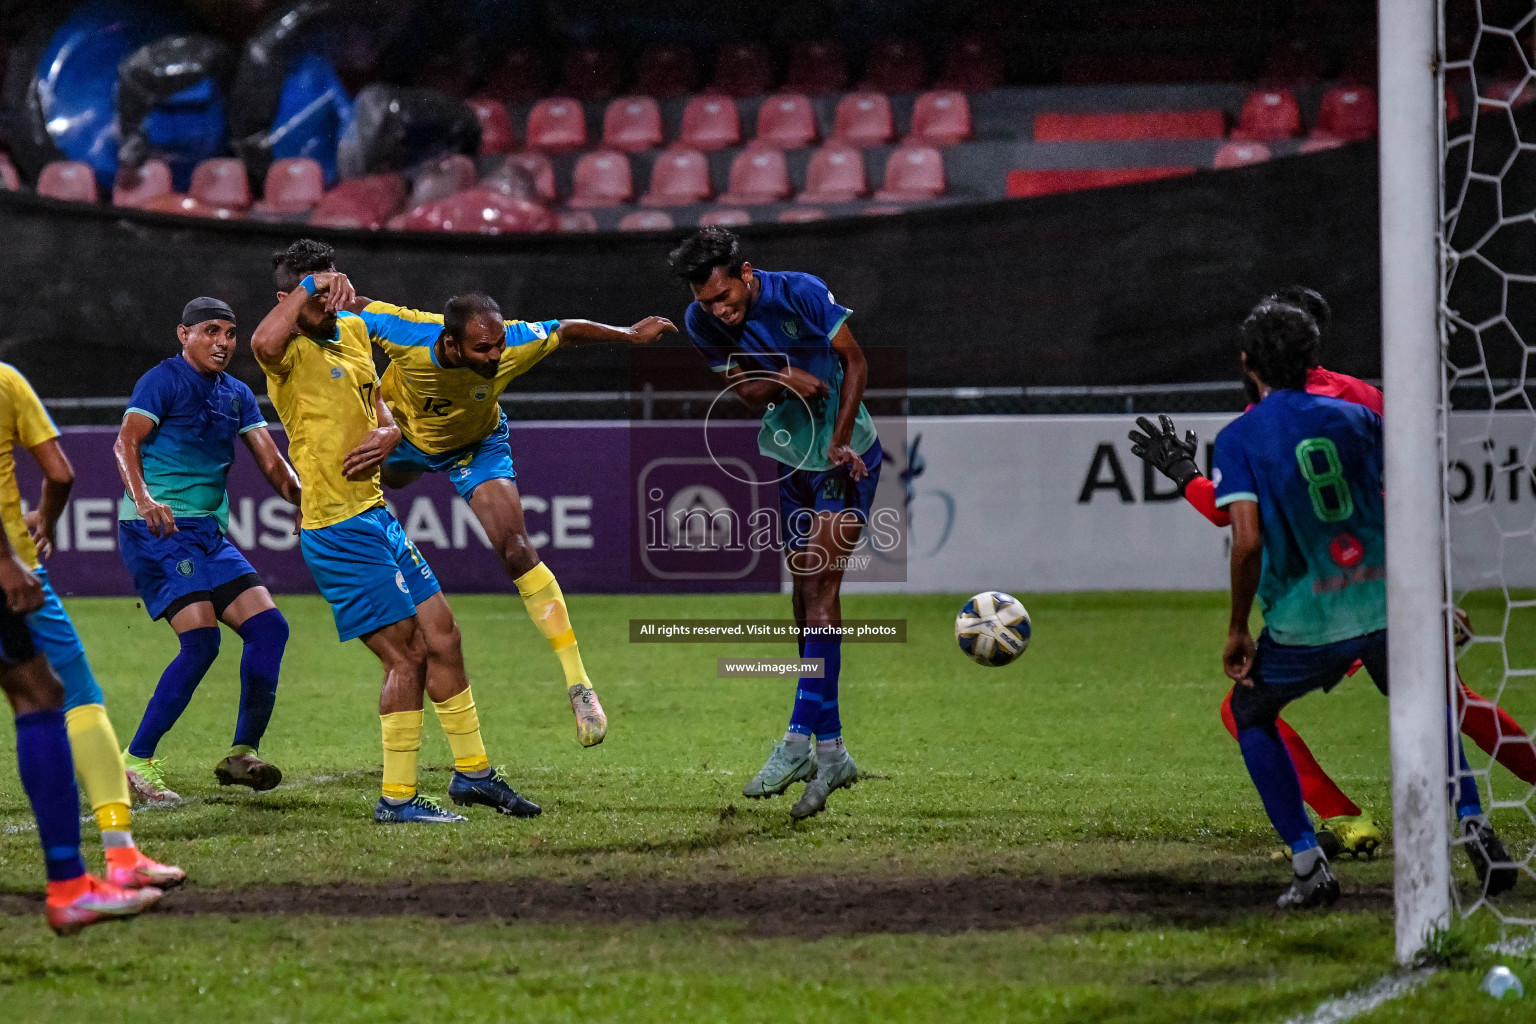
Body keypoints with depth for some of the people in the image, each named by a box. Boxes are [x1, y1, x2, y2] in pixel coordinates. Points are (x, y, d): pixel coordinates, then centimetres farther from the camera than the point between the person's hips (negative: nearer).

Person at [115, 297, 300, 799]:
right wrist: (143, 500, -35)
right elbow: (126, 442, -17)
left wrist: (304, 500, -7)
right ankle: (136, 760, -12)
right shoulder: (163, 381, -5)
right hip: (157, 530, -8)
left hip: (209, 532, 8)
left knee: (268, 626, -3)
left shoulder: (237, 395, 17)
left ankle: (242, 752, 5)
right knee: (201, 640, -19)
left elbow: (271, 461, 12)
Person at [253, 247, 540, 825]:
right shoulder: (290, 352, -14)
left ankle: (472, 772, 28)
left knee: (442, 639, 14)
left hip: (377, 515, 9)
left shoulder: (353, 331, 13)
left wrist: (387, 433, 3)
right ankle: (396, 799, 3)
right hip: (338, 531, -9)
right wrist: (308, 286, -35)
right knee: (407, 655, -7)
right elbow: (263, 344, -41)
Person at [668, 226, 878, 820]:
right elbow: (745, 389, -1)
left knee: (820, 584, -16)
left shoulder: (802, 293, -21)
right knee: (805, 593, 5)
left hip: (847, 456, -6)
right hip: (790, 459, 6)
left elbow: (854, 361, -12)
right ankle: (830, 753, 11)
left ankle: (799, 739, -18)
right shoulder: (703, 321, -7)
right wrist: (781, 380, -23)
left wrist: (839, 440, -18)